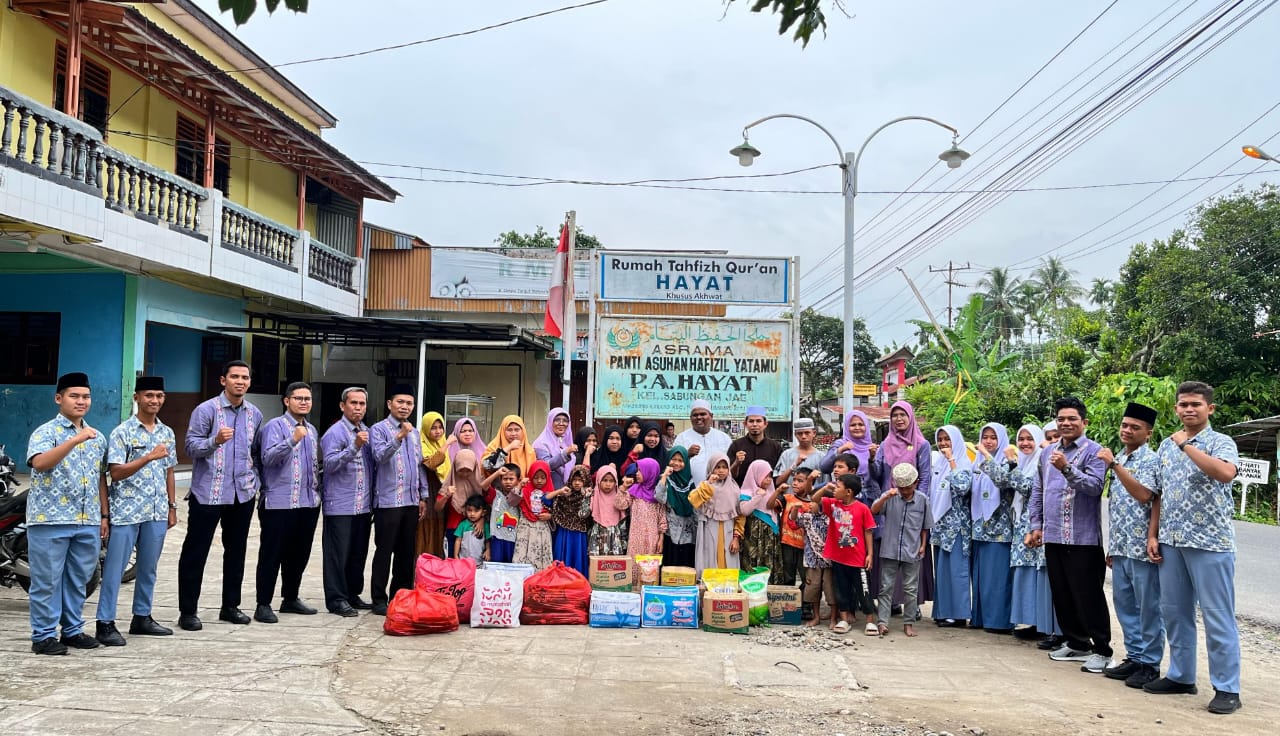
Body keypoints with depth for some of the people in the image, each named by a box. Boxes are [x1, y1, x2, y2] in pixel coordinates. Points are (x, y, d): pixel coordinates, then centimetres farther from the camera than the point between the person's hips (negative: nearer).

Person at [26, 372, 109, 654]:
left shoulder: (98, 437, 13)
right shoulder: (45, 432, -5)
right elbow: (39, 463, -25)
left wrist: (104, 515, 13)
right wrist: (75, 440, -32)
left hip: (88, 522, 5)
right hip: (50, 520, -5)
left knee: (78, 579, 13)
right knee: (47, 580, 2)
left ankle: (73, 630, 23)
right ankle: (43, 636, 10)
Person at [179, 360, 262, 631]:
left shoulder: (254, 414, 10)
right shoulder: (206, 410, -6)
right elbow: (191, 447, -9)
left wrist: (256, 481, 11)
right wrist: (215, 440, -26)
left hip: (242, 493, 6)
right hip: (208, 492, -5)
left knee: (236, 550, 12)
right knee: (196, 551, 0)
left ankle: (230, 606, 23)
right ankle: (187, 611, 8)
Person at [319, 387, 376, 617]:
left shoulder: (368, 433, 14)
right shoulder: (335, 432, -7)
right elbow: (330, 463, -18)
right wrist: (354, 446, -26)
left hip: (363, 506, 7)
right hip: (340, 506, -7)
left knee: (359, 553, 12)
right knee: (338, 554, -2)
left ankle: (353, 595, 22)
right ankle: (336, 599, 4)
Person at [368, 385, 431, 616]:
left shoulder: (414, 432, 16)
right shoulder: (378, 429, -3)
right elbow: (380, 456, -20)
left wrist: (423, 496, 15)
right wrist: (399, 437, -33)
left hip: (411, 501, 6)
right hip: (388, 501, -6)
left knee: (406, 551, 11)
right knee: (384, 551, -1)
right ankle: (379, 599, 6)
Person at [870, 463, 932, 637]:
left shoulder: (922, 500, -1)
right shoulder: (890, 497, -4)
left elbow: (925, 526, 7)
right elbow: (873, 510, -17)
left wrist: (923, 545, 3)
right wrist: (886, 497, -30)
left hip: (912, 552, 1)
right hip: (890, 550, -1)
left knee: (910, 589, 8)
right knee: (886, 587, 3)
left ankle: (909, 623, 18)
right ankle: (882, 621, 6)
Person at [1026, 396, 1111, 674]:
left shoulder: (1093, 451, -6)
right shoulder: (1047, 452, 13)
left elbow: (1095, 486, -19)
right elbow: (1037, 491, 18)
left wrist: (1067, 468, -31)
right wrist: (1037, 525, 14)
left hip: (1083, 537, -7)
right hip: (1053, 536, 7)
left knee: (1088, 596, -2)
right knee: (1062, 594, 13)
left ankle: (1101, 649, 8)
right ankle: (1076, 643, 26)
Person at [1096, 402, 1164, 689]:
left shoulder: (1152, 460, -7)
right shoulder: (1117, 460, 15)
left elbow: (1144, 494, -23)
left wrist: (1114, 465, -23)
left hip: (1142, 547, -7)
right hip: (1120, 547, 8)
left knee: (1148, 608, 1)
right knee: (1124, 605, 12)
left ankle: (1150, 664, 9)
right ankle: (1134, 657, 22)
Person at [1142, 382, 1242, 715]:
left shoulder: (1221, 442, -5)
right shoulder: (1166, 445, 12)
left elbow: (1226, 473, -28)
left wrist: (1187, 445, -21)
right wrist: (1153, 534, 10)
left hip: (1210, 541, -6)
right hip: (1171, 541, 6)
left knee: (1218, 617, -1)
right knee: (1174, 611, 12)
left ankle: (1227, 688, 8)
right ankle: (1180, 676, 24)